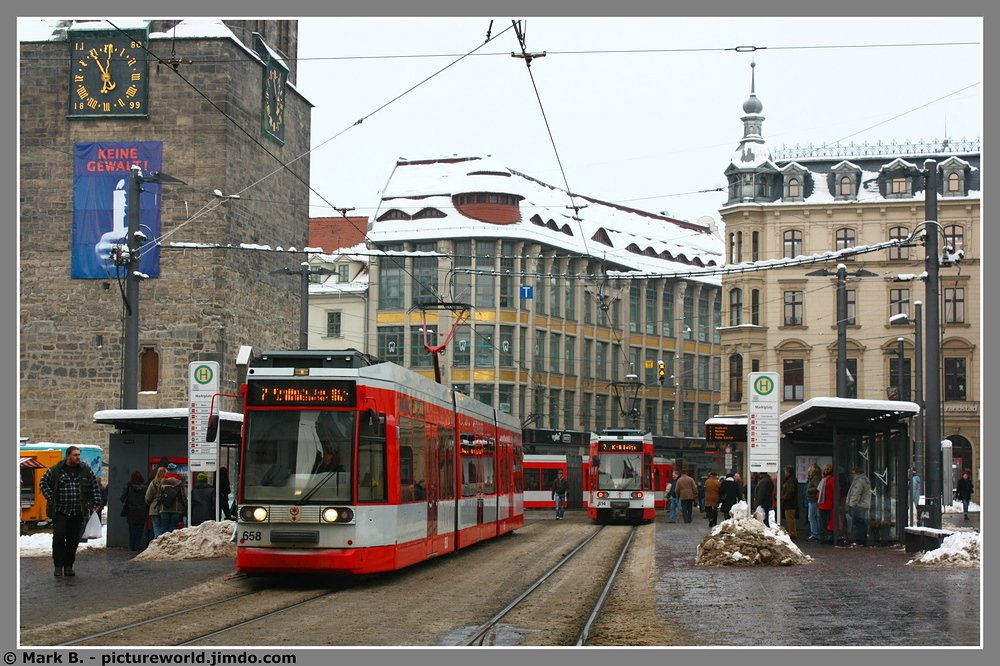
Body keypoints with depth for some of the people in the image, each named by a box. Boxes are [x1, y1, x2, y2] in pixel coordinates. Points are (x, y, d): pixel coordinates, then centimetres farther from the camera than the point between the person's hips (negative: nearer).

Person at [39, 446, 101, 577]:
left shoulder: (86, 470, 5)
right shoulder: (55, 470, -2)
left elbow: (95, 487, 12)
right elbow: (43, 483, 8)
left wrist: (96, 503, 5)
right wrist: (51, 498, -1)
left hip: (78, 512, 2)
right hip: (60, 511, -2)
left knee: (73, 540, 4)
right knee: (59, 537, -9)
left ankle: (68, 566, 15)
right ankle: (58, 566, -1)